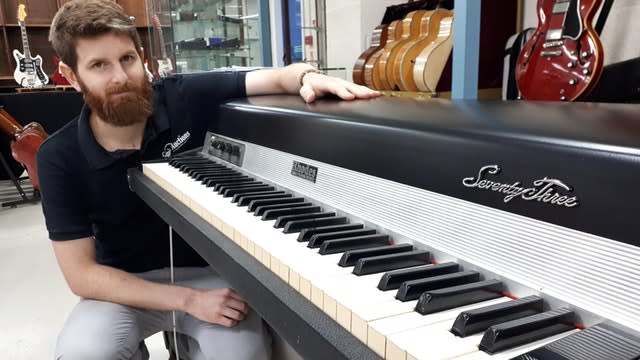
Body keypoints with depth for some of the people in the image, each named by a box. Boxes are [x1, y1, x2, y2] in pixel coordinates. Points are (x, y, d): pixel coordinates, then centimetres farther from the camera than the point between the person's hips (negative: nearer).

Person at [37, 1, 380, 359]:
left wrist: (309, 78, -35)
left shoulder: (184, 97, -14)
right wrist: (189, 299, -25)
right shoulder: (60, 157, -14)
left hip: (209, 269, 1)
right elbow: (81, 273, -15)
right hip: (127, 286, 0)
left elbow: (279, 77, -9)